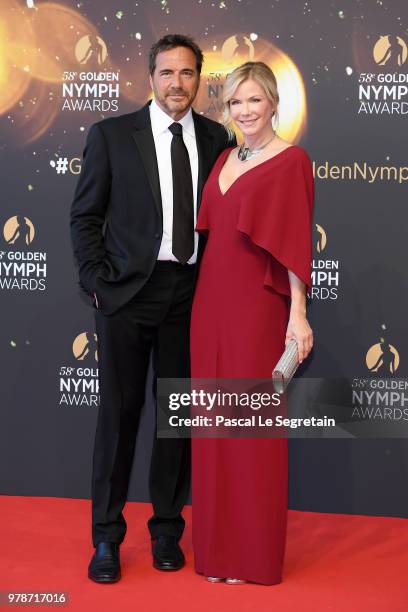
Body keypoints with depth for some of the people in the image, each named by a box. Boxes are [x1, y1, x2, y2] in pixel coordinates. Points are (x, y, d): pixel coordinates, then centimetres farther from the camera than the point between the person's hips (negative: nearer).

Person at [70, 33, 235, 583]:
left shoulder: (216, 139, 7)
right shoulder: (111, 134, 1)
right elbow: (85, 216, 2)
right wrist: (97, 283, -6)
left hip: (191, 292, 2)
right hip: (128, 291, -2)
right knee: (119, 412, 3)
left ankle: (167, 530, 24)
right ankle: (107, 537, 16)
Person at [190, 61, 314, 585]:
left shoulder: (291, 161, -5)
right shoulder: (225, 158, 14)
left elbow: (294, 242, -10)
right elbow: (212, 230, 15)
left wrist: (298, 315, -14)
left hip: (257, 305, -6)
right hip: (211, 300, 6)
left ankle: (255, 552, 16)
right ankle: (217, 544, 24)